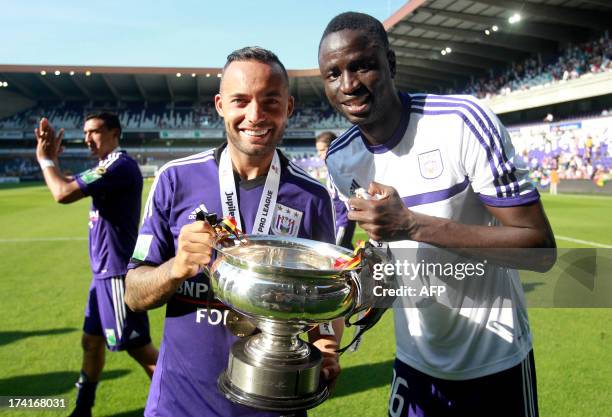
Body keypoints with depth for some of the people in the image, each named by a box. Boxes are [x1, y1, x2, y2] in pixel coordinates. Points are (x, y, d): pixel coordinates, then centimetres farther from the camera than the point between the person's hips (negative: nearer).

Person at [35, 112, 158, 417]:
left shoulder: (120, 164, -17)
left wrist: (46, 160, -6)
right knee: (92, 341, 20)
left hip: (117, 272, -10)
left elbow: (63, 194, -23)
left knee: (138, 347, -2)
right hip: (103, 271, 10)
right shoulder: (107, 166, 14)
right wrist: (53, 158, 8)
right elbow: (69, 186, 20)